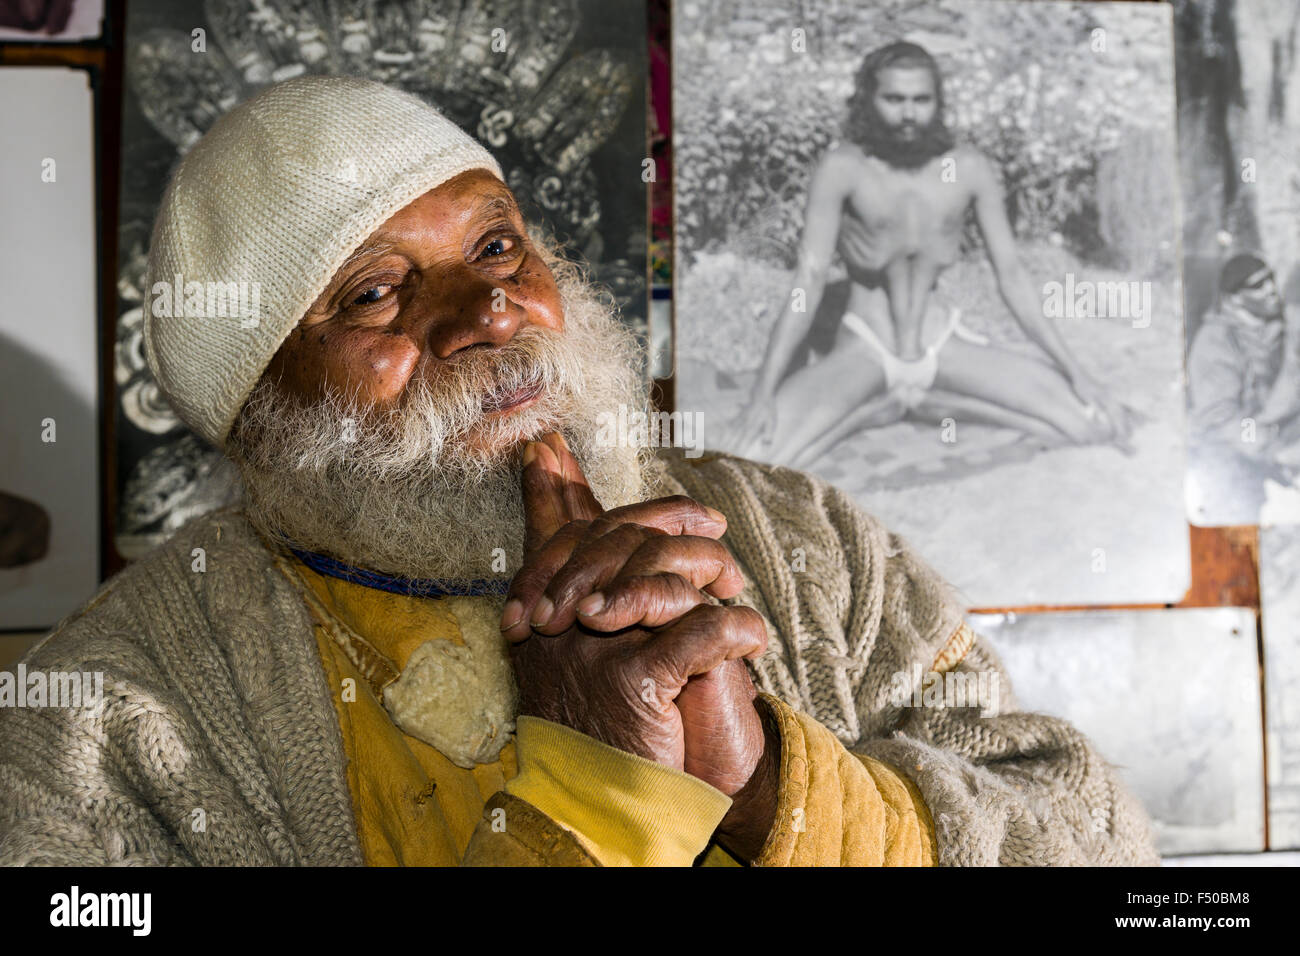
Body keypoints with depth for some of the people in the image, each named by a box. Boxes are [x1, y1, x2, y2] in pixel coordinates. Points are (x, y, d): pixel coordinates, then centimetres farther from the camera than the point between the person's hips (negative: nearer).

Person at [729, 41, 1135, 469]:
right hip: (864, 352, -2)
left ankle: (936, 403, 4)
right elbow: (809, 282, -16)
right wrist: (763, 395, -24)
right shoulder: (842, 169, -13)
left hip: (942, 345, 2)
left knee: (1099, 423, -14)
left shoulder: (968, 170, -5)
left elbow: (1011, 276, -1)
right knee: (745, 457, -29)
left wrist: (1076, 372, -4)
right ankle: (879, 405, -1)